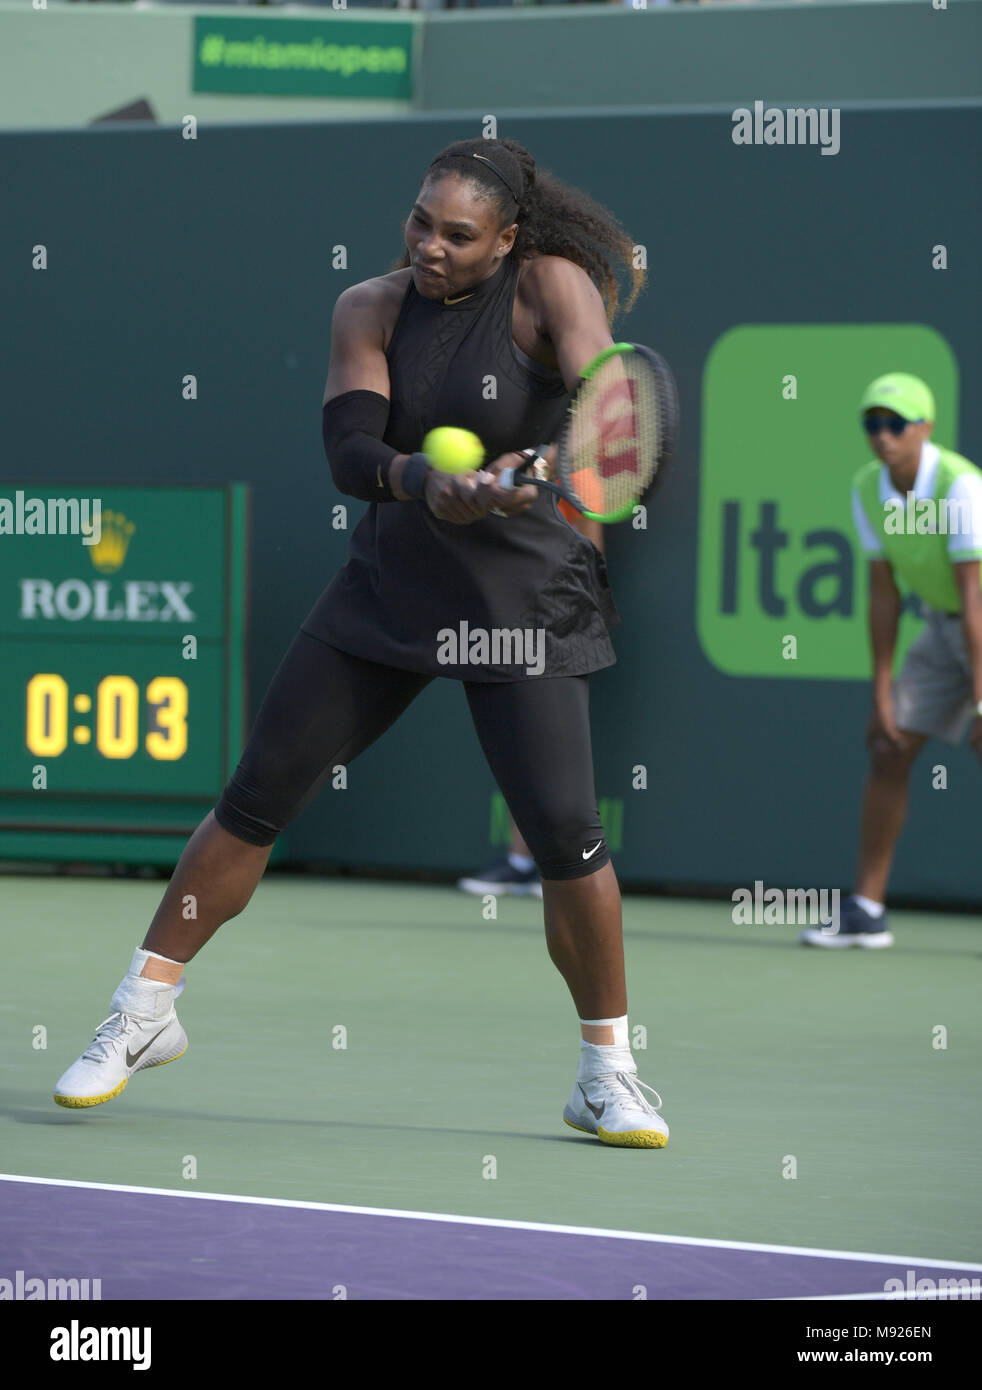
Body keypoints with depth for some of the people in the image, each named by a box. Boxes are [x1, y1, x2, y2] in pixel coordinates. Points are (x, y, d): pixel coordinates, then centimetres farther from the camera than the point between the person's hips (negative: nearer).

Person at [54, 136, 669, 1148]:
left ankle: (606, 1072, 4)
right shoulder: (372, 309, -1)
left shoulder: (551, 286, -12)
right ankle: (143, 1015, 16)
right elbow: (348, 449, -15)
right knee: (258, 794, 3)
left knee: (564, 829, -14)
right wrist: (425, 483, -37)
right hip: (386, 589, 4)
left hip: (522, 601, -4)